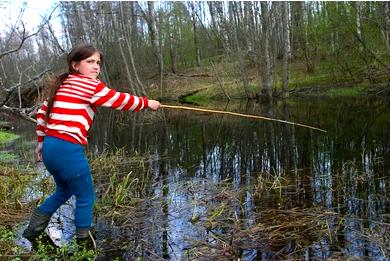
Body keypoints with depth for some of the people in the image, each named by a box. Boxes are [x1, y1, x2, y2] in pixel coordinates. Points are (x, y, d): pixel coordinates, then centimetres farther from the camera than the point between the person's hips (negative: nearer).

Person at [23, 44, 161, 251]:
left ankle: (34, 231, 33)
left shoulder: (61, 85, 17)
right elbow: (122, 101, -3)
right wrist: (147, 103, 12)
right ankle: (84, 242, 19)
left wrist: (41, 141, 28)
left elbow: (42, 112, 21)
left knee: (64, 191, 28)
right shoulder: (90, 85, -7)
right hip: (68, 149, -9)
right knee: (85, 197, 9)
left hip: (50, 147, 9)